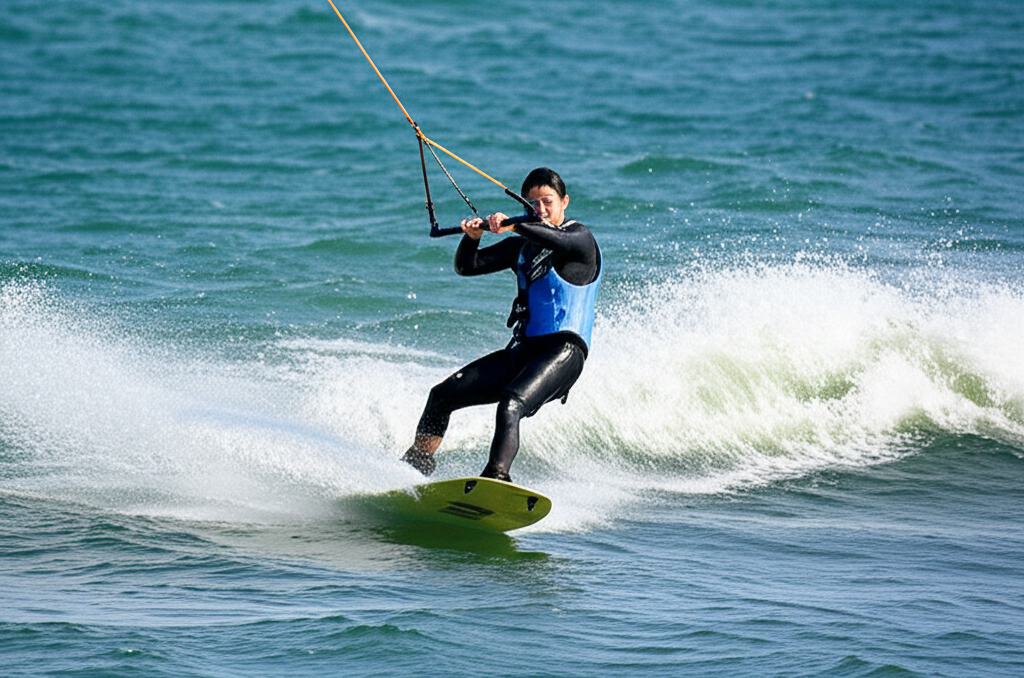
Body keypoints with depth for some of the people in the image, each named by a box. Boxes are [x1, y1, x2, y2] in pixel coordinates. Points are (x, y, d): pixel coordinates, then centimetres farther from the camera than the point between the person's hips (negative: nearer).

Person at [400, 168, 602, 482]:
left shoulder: (581, 238, 0)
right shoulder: (522, 246, 19)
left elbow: (560, 241, -25)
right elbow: (466, 266, 14)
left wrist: (515, 227, -37)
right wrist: (472, 238, -7)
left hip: (562, 351, -8)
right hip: (522, 351, 8)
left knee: (510, 406, -33)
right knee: (443, 395, 3)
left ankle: (496, 478, -50)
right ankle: (416, 465, 19)